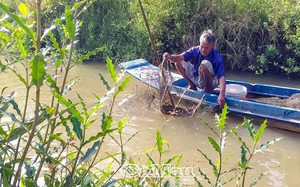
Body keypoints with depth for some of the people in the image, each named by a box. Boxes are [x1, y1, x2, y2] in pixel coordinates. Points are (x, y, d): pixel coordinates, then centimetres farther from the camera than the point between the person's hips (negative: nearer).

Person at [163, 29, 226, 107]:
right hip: (196, 79, 5)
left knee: (205, 64, -34)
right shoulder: (195, 50, -15)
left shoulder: (217, 57, -26)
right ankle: (192, 86, 6)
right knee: (178, 62, -7)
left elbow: (222, 77, -35)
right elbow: (180, 57, -27)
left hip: (211, 82, -5)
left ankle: (208, 89, -10)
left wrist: (222, 94, -50)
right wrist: (170, 57, -51)